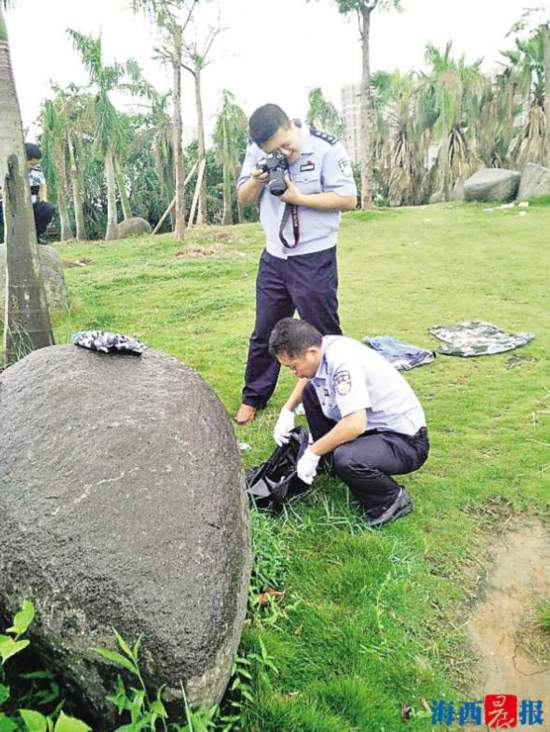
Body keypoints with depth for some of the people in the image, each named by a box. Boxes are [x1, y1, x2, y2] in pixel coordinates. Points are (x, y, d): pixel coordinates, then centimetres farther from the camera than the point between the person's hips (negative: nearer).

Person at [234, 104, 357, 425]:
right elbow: (244, 199, 8)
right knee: (264, 332, 14)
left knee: (324, 335, 4)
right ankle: (254, 397, 30)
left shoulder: (327, 148, -13)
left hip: (315, 259, -4)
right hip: (274, 257, 5)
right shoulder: (257, 151, 1)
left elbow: (348, 198, -15)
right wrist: (256, 181, -14)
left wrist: (297, 197, -21)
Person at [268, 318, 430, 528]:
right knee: (311, 391, 8)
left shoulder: (342, 360, -30)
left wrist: (312, 453, -24)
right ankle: (329, 463, 16)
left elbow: (355, 424, -38)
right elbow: (308, 377, 21)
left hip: (406, 441, -9)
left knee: (346, 460, -37)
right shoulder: (320, 348, -4)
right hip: (371, 426, 9)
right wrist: (287, 411, 7)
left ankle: (393, 500, -5)